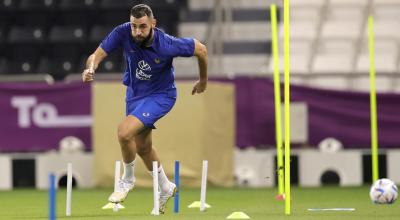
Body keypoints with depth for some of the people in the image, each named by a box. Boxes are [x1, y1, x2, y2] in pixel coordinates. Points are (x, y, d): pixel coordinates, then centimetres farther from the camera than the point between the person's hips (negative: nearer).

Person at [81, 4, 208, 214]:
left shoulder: (167, 45, -30)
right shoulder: (123, 33, -23)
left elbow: (201, 50, -15)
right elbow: (98, 54, -24)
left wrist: (203, 80, 1)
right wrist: (90, 69, -48)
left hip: (160, 95, -6)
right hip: (134, 92, 6)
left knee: (124, 132, -25)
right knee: (142, 147, 20)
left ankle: (127, 179, 3)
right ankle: (165, 188, 45)